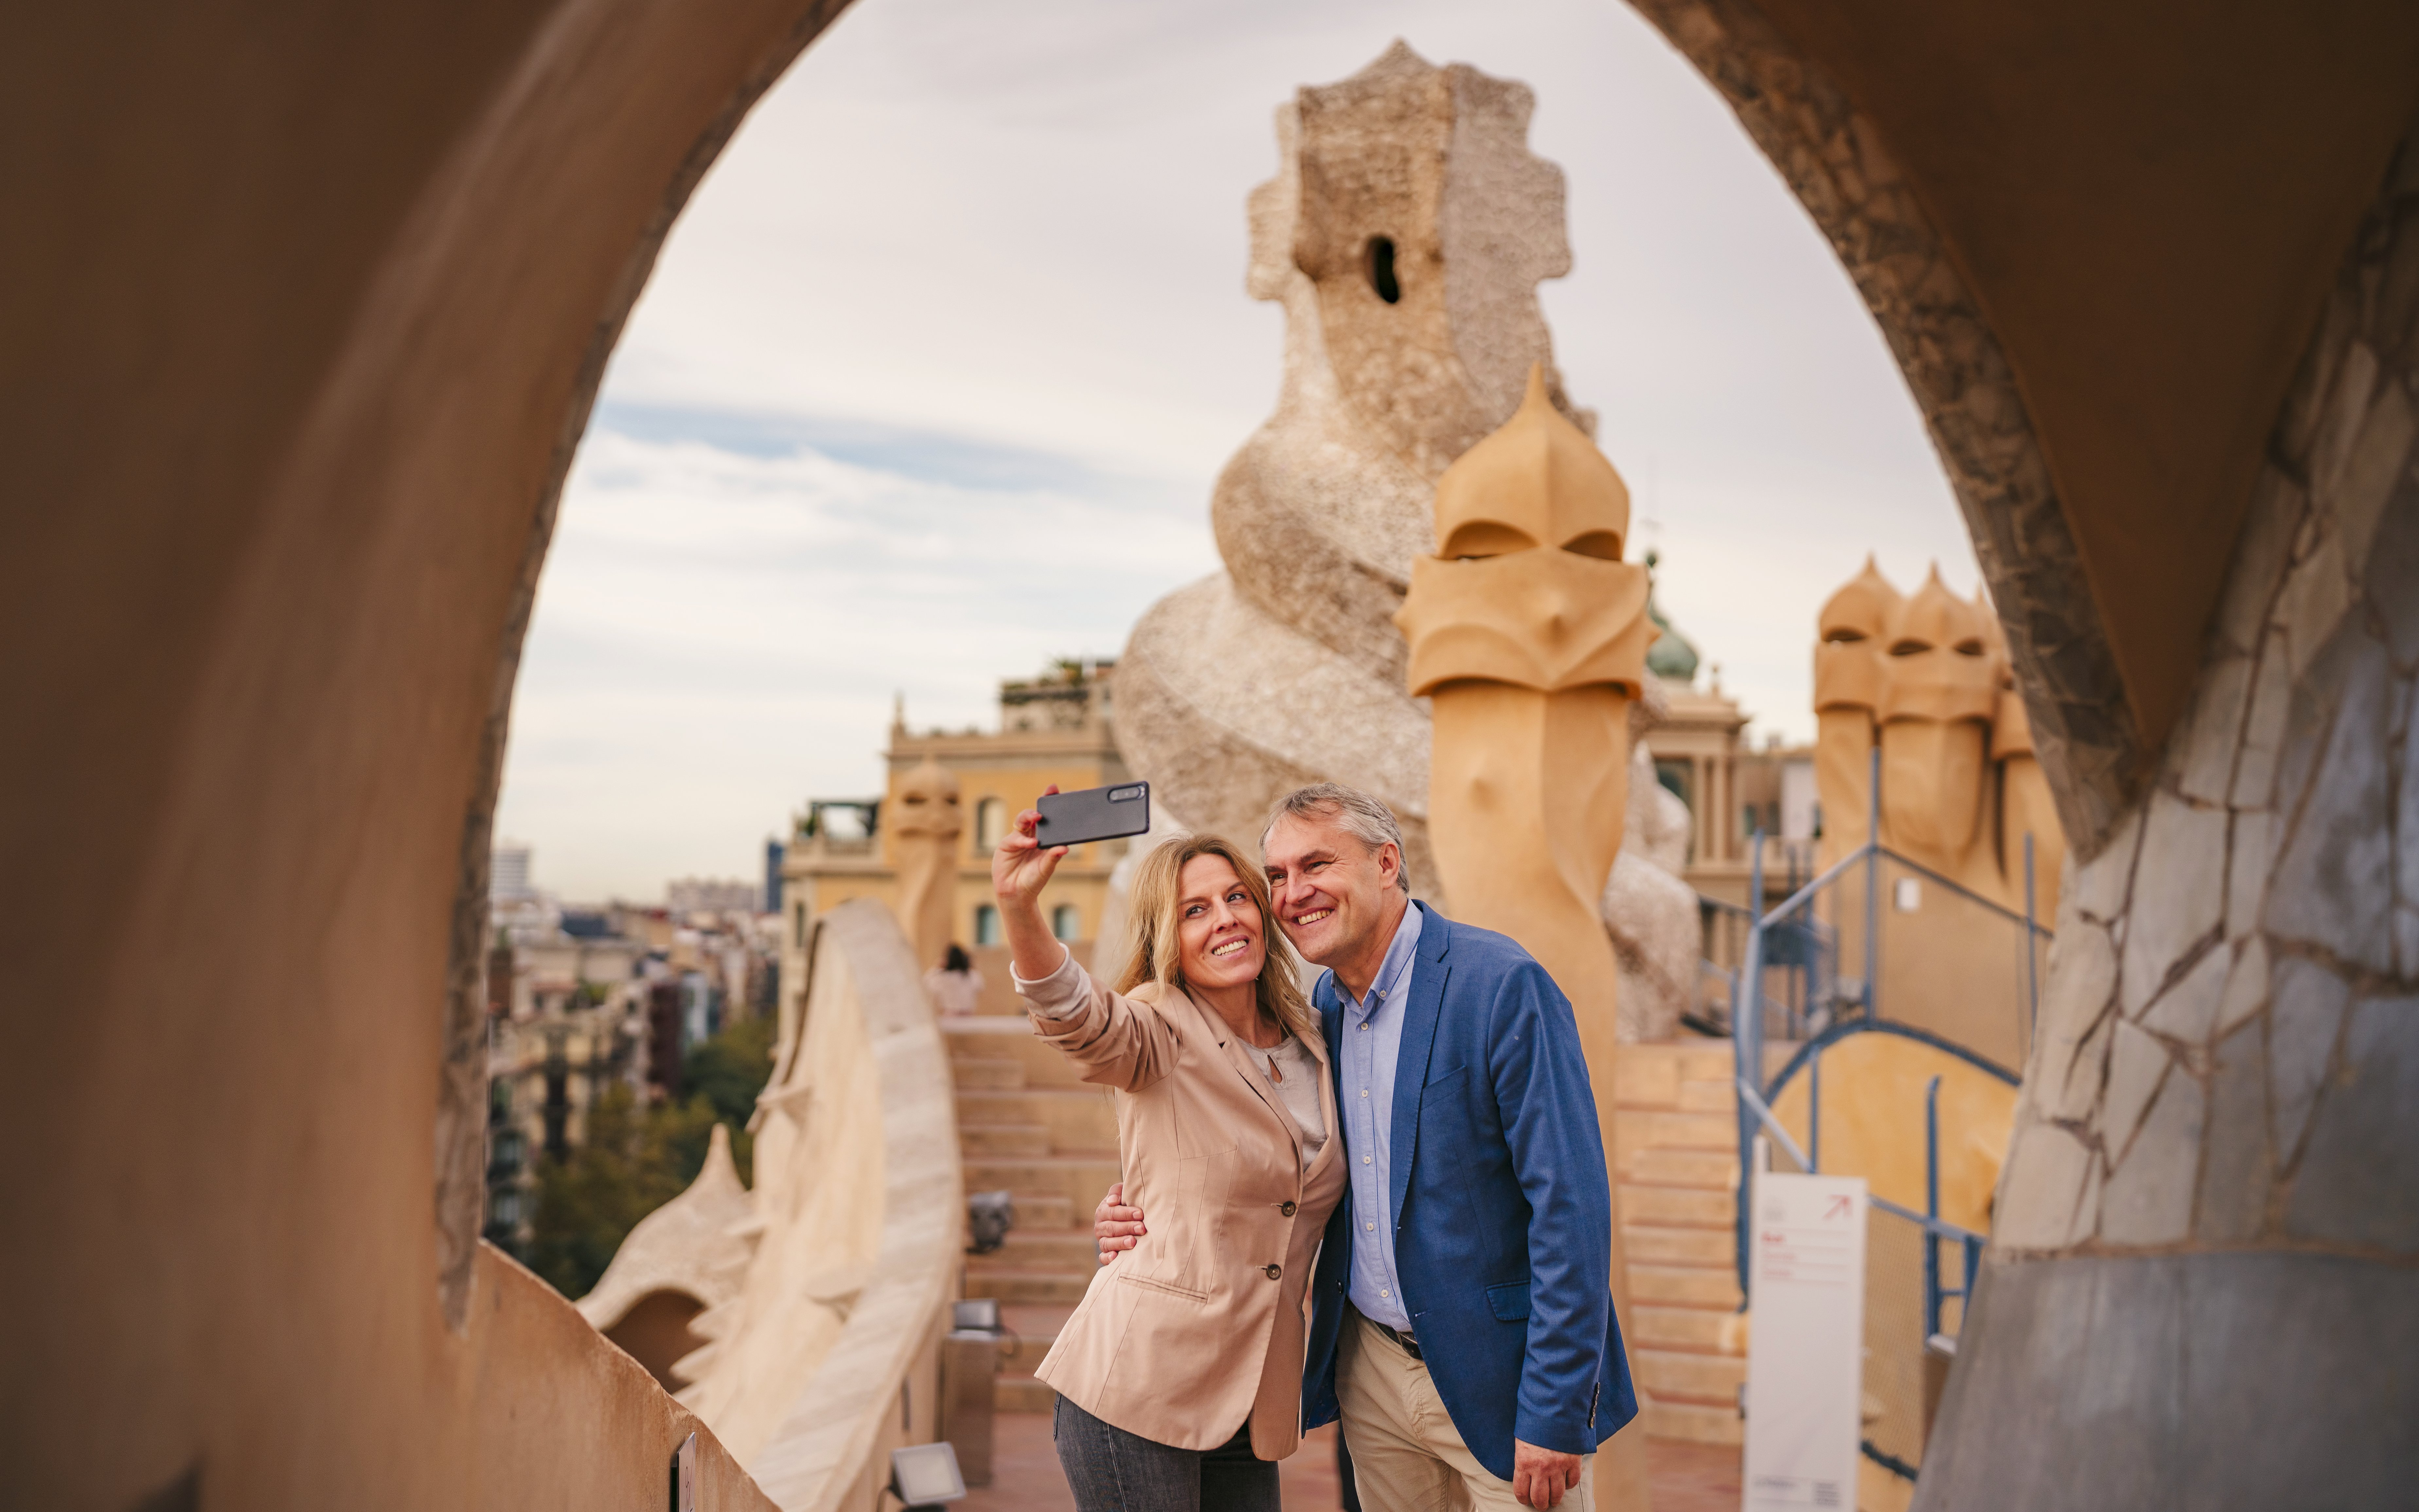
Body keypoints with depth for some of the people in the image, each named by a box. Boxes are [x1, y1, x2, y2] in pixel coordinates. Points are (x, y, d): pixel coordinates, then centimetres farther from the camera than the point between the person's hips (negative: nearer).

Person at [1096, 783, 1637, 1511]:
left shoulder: (1504, 985, -17)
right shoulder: (1323, 1007, 5)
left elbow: (1570, 1204, -19)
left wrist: (1554, 1417, -20)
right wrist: (1154, 1218, -3)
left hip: (1499, 1380, -6)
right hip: (1371, 1370, 6)